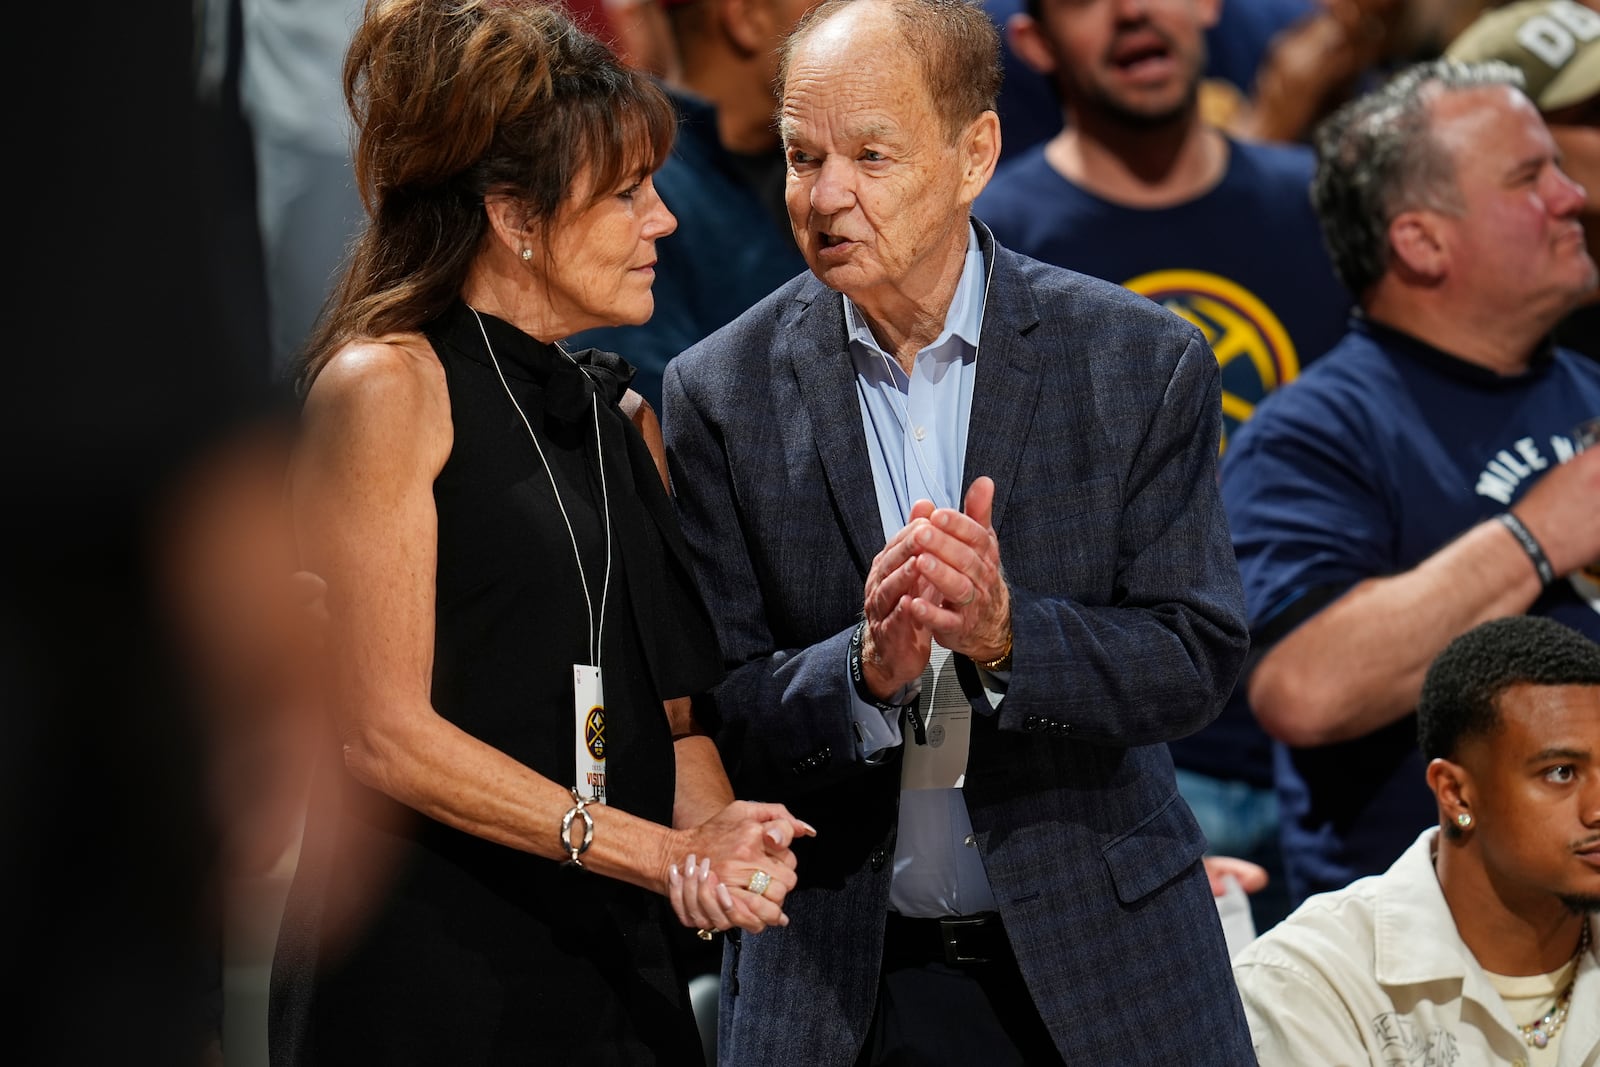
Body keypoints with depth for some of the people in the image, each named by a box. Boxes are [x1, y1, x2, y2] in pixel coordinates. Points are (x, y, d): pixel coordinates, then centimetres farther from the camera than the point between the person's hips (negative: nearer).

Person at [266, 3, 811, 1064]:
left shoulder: (617, 412, 16)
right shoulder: (386, 387, -8)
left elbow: (674, 709, 14)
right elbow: (384, 732, -14)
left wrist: (713, 833, -8)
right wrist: (656, 853, -16)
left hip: (618, 971, 7)